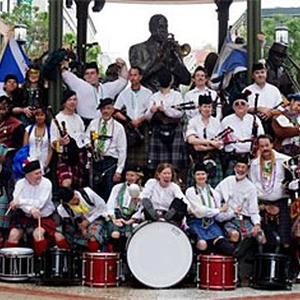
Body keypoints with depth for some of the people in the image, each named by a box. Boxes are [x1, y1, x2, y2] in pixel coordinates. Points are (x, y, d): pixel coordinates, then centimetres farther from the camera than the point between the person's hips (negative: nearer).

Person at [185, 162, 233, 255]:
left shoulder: (213, 193, 14)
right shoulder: (190, 191, 1)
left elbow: (219, 216, 13)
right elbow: (200, 211, -9)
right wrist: (219, 210, -5)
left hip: (211, 223, 3)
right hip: (196, 223, -3)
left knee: (220, 241, -28)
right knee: (202, 244, -31)